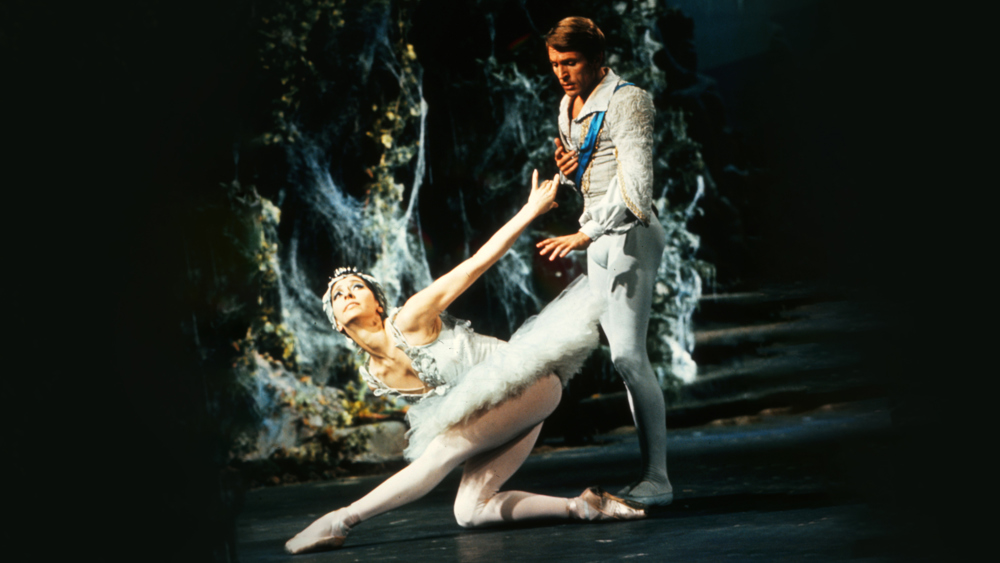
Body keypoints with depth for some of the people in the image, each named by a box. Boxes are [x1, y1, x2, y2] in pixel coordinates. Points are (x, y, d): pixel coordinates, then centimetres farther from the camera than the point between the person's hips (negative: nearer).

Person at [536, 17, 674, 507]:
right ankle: (650, 473, 11)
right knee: (625, 358, 7)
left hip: (628, 233, -9)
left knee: (629, 355, -13)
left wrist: (585, 235, -24)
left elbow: (634, 187, -20)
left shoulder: (625, 101, -13)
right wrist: (566, 169, 3)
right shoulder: (569, 106, 14)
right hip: (600, 235, 9)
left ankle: (657, 479, -11)